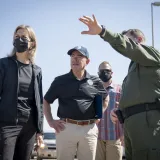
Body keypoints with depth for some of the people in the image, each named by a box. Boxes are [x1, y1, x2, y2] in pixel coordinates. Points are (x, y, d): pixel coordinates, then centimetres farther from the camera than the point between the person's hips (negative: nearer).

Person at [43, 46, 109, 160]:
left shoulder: (95, 82, 7)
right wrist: (50, 121, 2)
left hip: (89, 129, 1)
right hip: (66, 128, -1)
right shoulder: (60, 81, 4)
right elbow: (46, 101, 12)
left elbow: (105, 99, 24)